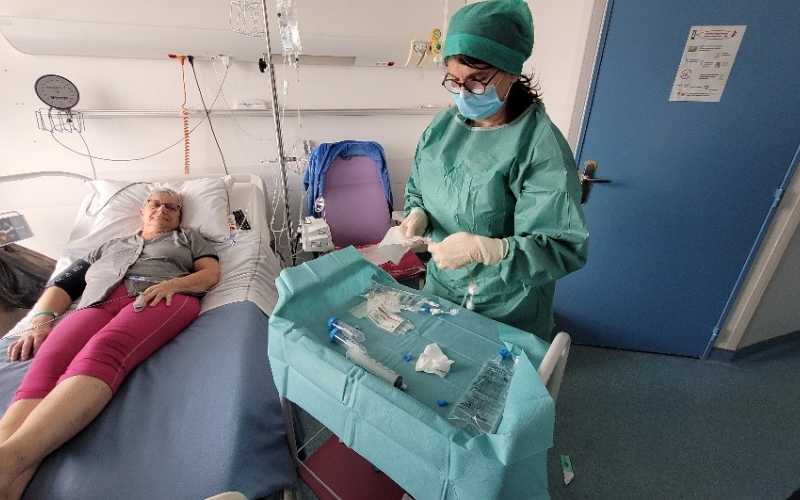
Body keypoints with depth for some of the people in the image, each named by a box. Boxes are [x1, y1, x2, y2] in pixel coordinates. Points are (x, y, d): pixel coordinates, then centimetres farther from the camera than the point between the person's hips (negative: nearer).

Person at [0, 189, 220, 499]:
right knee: (46, 364, -30)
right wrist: (41, 321, 6)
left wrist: (172, 283, -7)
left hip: (164, 299, -3)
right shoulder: (110, 246, 38)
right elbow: (63, 282, 26)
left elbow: (212, 273, 13)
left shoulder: (188, 238, 30)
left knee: (103, 350, -36)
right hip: (98, 304, 3)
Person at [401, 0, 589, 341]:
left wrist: (483, 249, -36)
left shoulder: (541, 146, -22)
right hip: (440, 287, 5)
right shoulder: (442, 127, -3)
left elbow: (565, 248, -23)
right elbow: (417, 192, 9)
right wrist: (418, 214, -13)